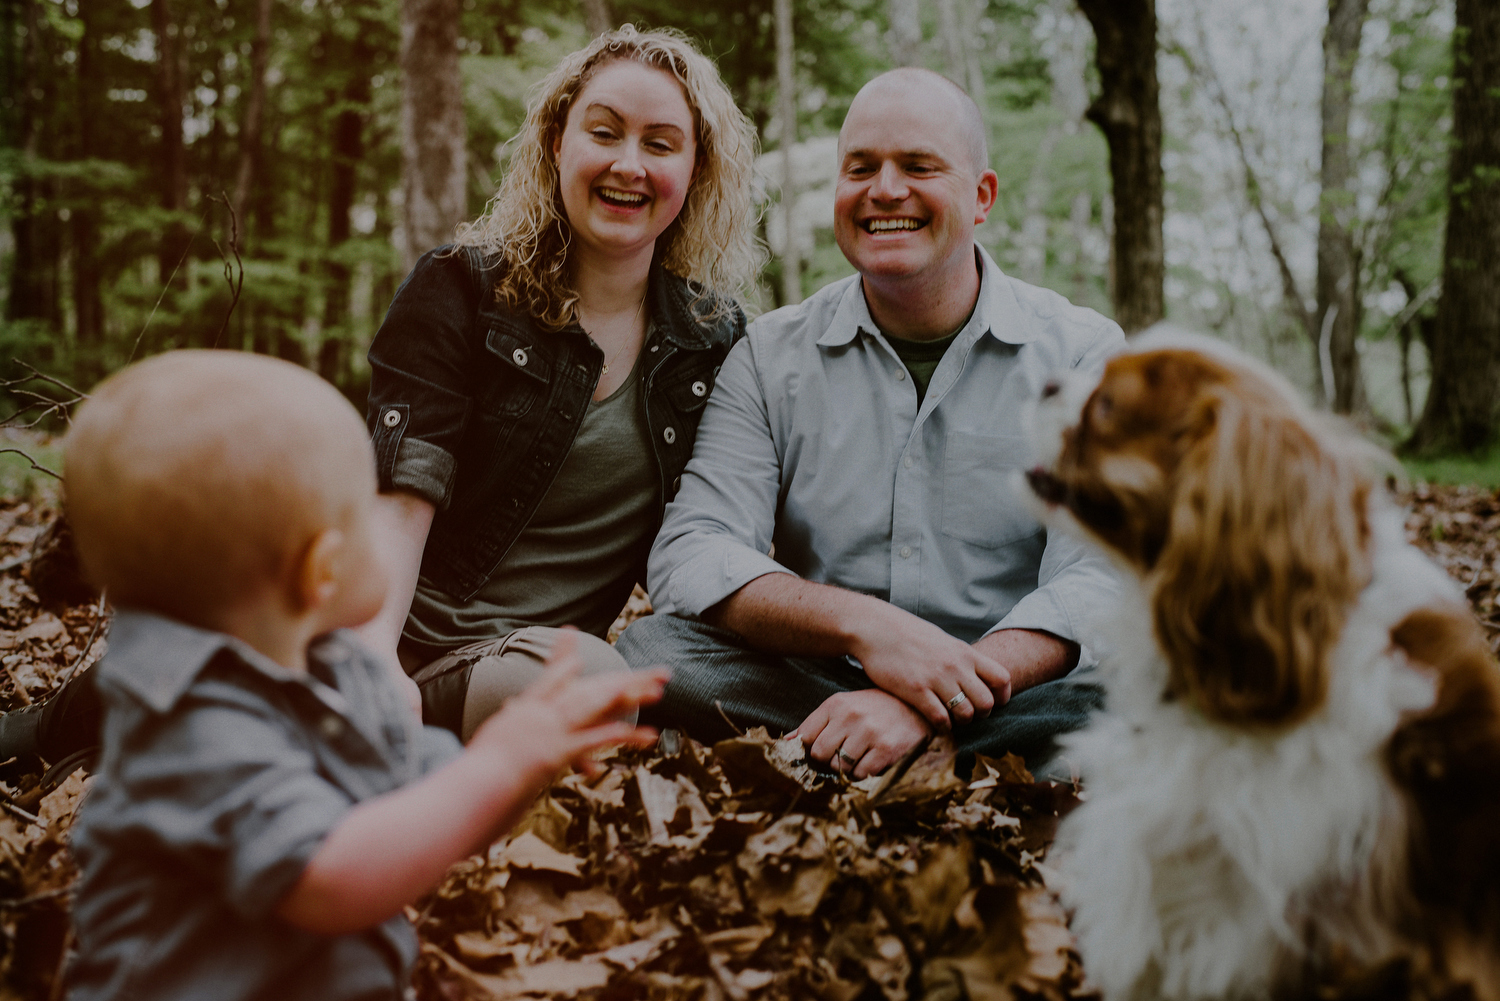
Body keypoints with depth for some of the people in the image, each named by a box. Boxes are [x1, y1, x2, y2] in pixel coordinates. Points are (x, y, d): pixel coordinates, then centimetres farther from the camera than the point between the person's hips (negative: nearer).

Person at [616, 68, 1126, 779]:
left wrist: (923, 706, -27)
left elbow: (1099, 580, -10)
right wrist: (866, 626, -25)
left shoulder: (1083, 354, 2)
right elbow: (689, 558, -6)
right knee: (647, 655, -27)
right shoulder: (772, 355, 6)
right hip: (813, 684, 1)